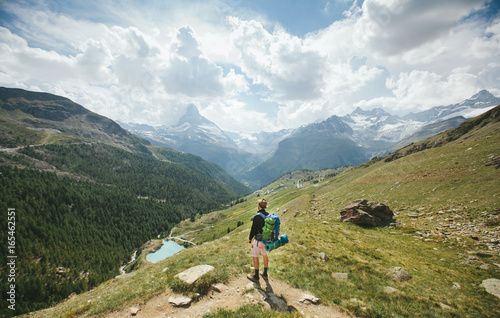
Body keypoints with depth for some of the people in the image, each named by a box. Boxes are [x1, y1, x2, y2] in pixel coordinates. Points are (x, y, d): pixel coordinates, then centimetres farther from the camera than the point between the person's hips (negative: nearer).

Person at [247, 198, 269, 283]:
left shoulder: (257, 216, -24)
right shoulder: (268, 215, -4)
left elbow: (253, 229, -16)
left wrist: (250, 238, 0)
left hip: (258, 240, -6)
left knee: (255, 257, 10)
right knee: (265, 255, 21)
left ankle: (256, 277, 22)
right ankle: (265, 274, 36)